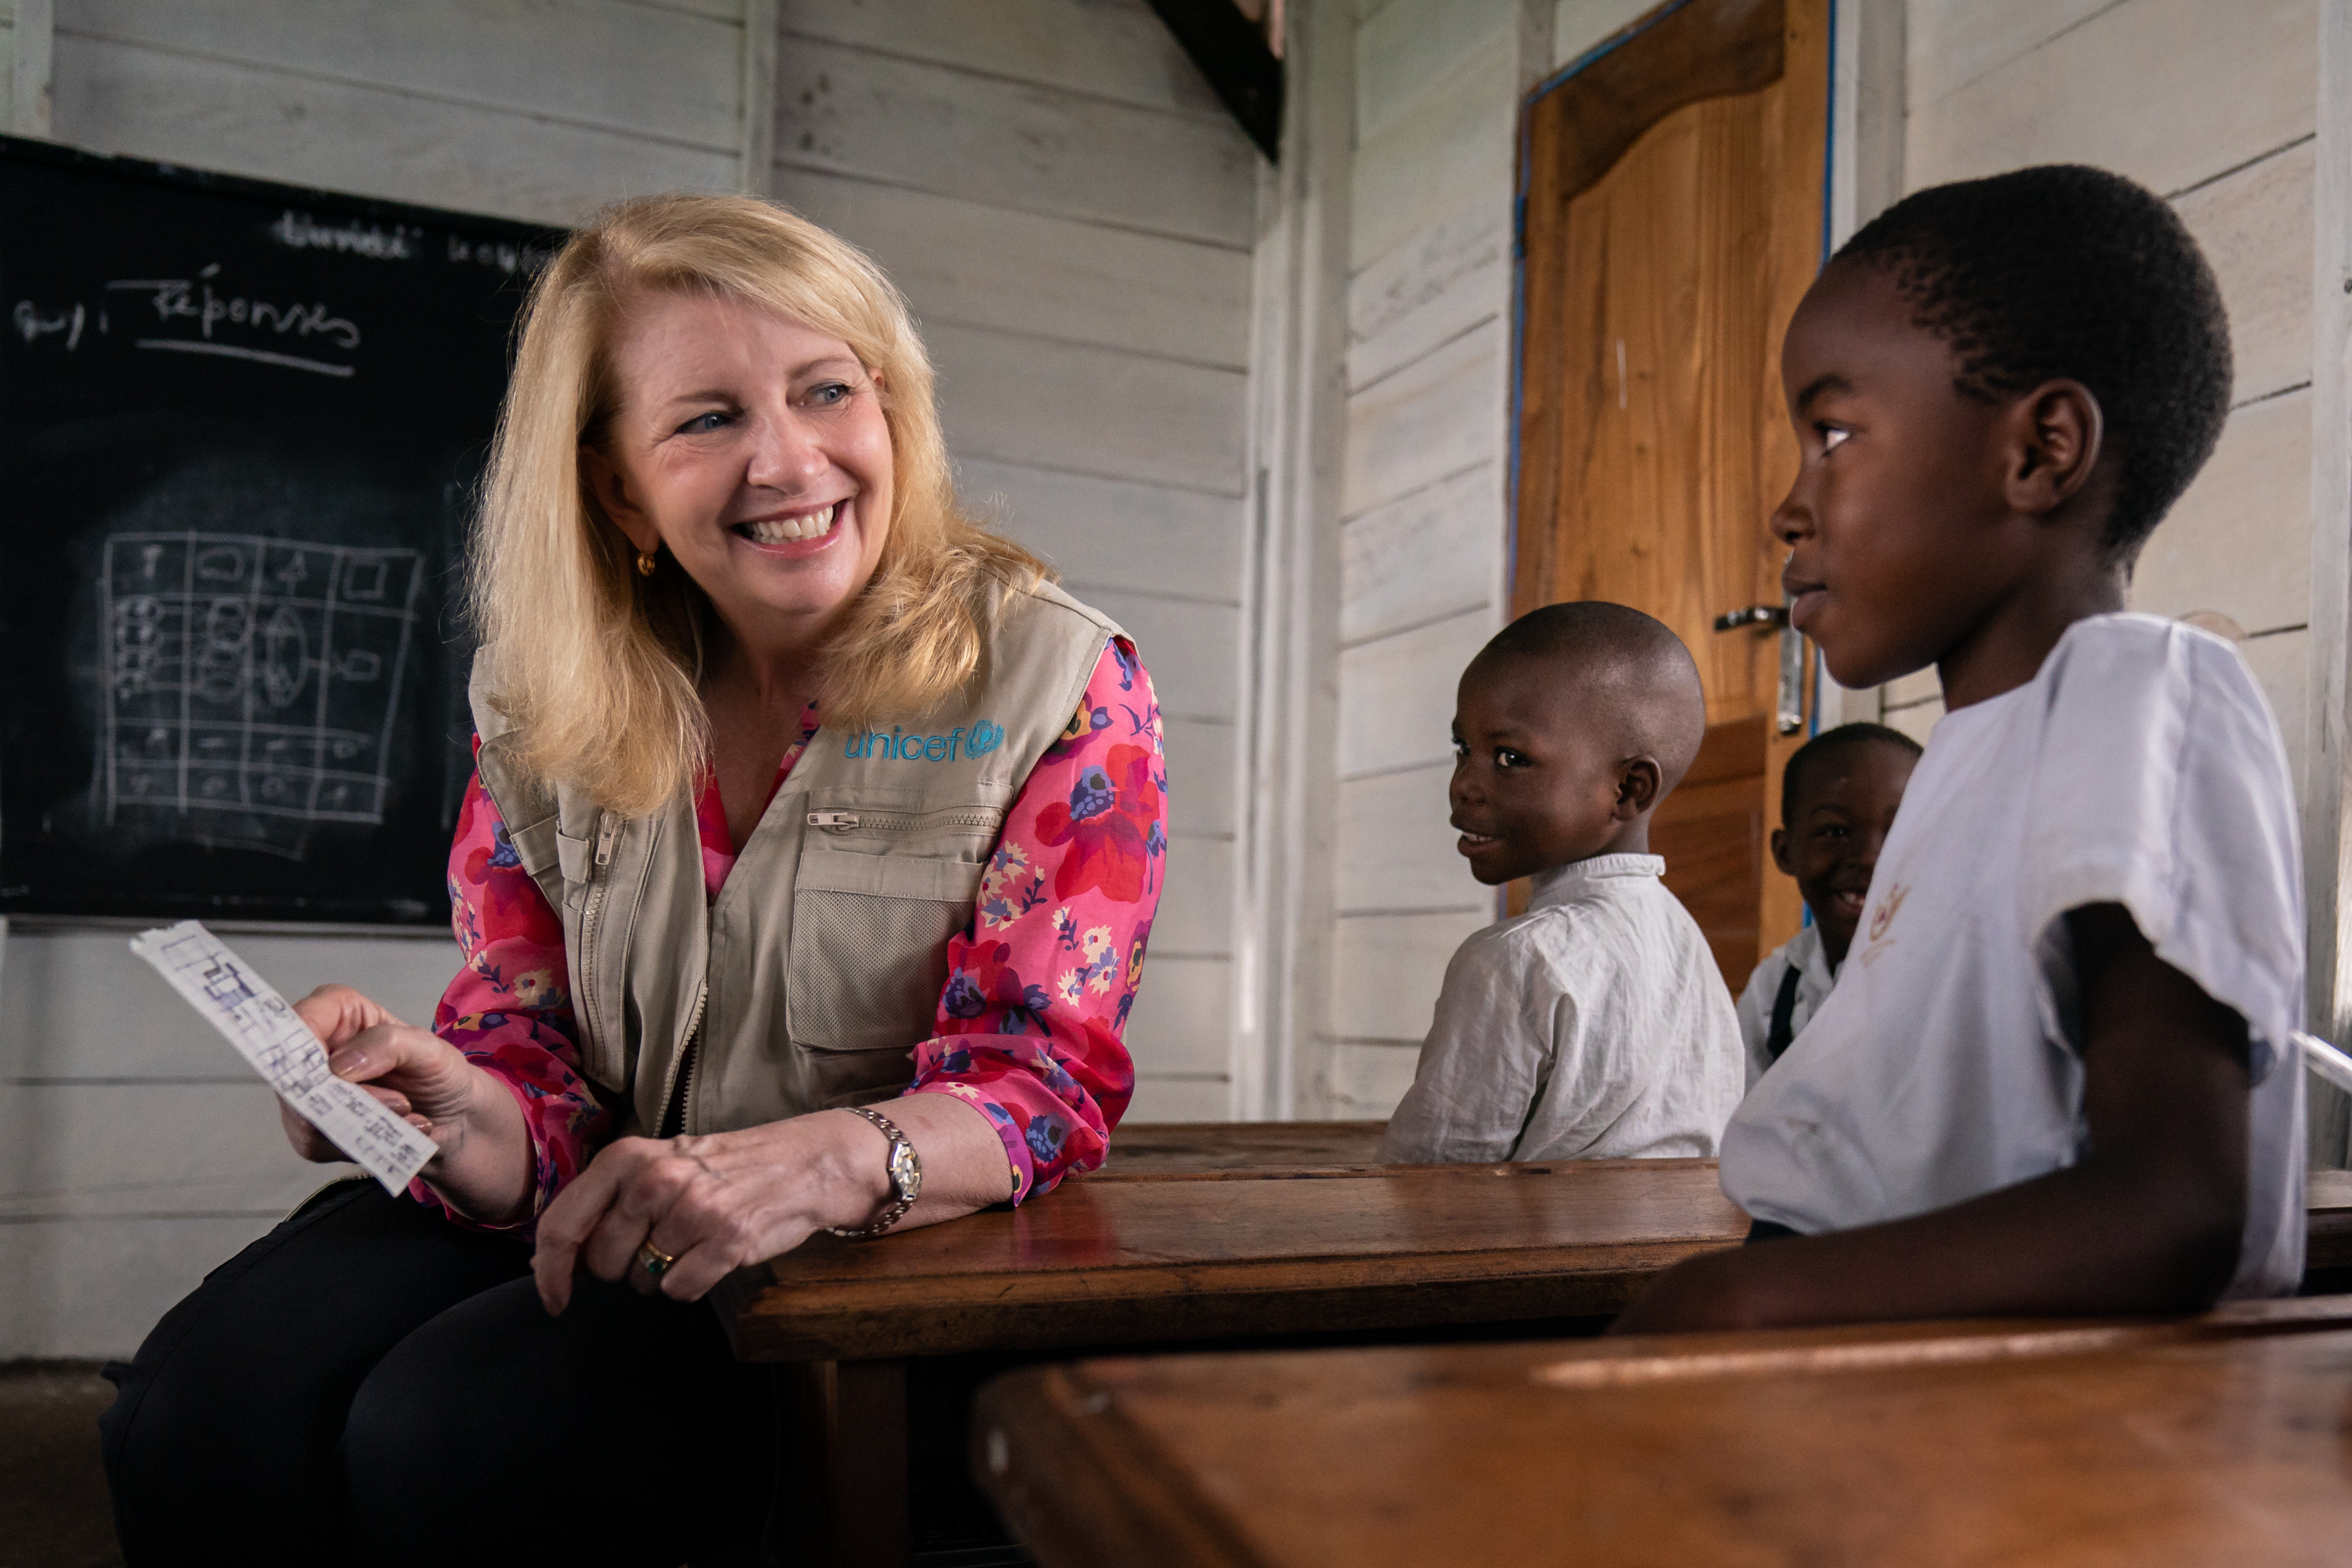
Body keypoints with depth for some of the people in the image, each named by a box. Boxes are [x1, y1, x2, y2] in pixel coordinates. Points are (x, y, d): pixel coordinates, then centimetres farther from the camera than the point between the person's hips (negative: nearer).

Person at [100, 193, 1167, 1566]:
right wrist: (474, 1126, -21)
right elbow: (528, 1032, 5)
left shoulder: (1058, 684, -9)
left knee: (445, 1432, -25)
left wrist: (816, 1163, -36)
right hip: (600, 1225, 4)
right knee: (195, 1416, -19)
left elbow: (1041, 1079, -14)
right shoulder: (545, 697, 3)